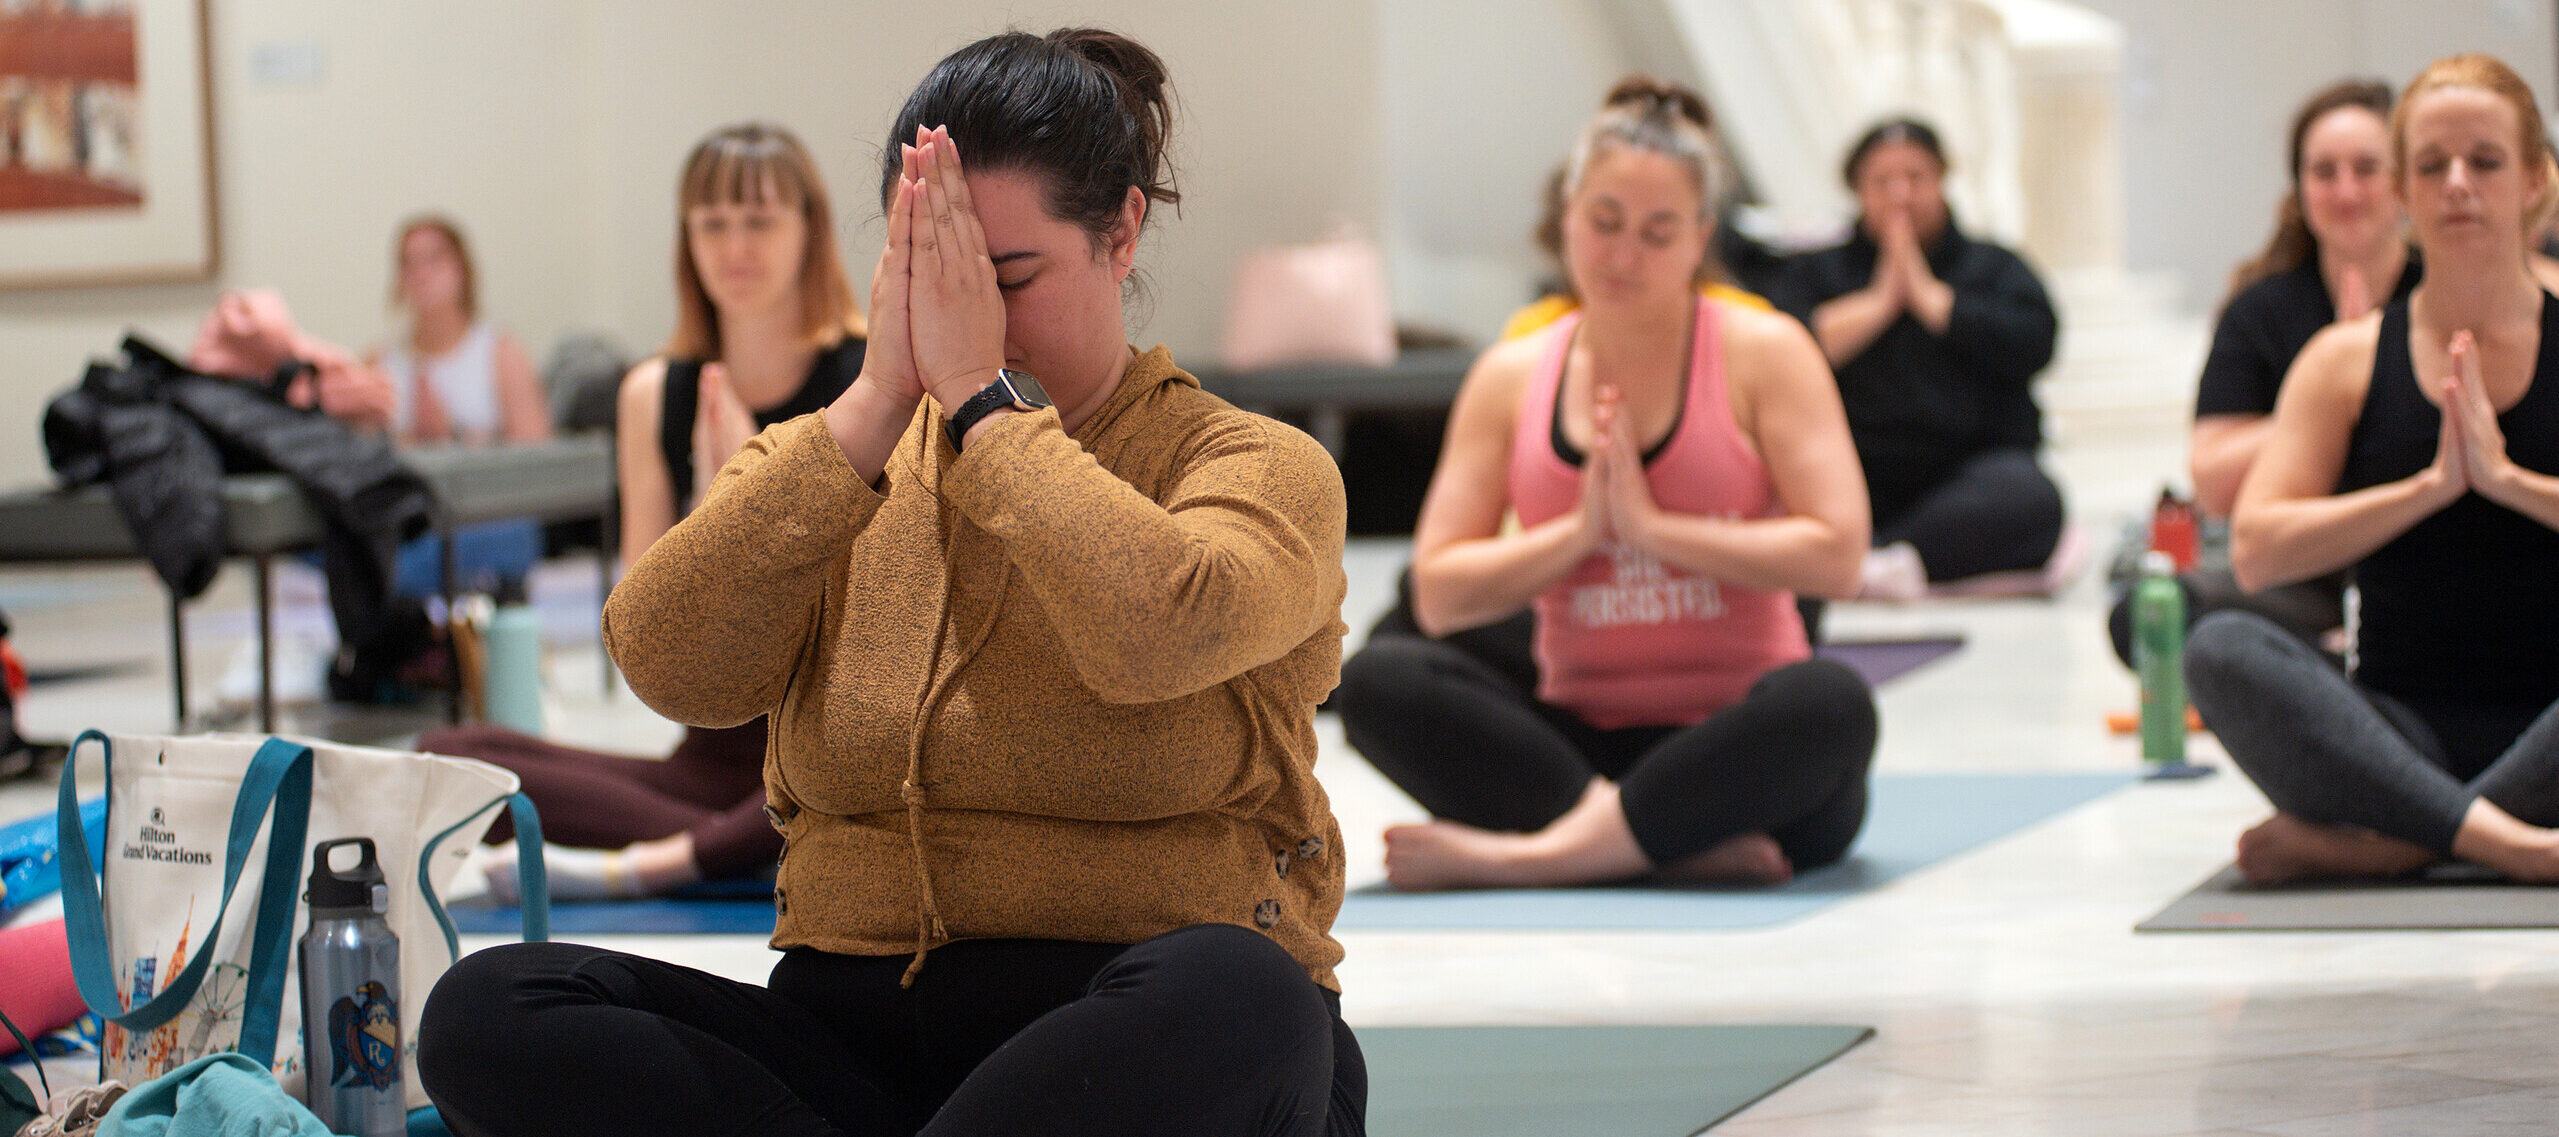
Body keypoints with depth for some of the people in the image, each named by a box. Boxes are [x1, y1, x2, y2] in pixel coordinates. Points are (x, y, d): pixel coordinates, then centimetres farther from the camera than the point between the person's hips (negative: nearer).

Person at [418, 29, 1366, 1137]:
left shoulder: (1255, 465, 4)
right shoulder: (831, 465, 15)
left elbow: (1152, 635, -20)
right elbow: (669, 664, -6)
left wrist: (980, 393, -11)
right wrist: (880, 399, -10)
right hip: (857, 1034, 3)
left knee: (1230, 1003, -40)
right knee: (488, 1014, -20)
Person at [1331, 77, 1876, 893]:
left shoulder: (1763, 354, 0)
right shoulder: (1511, 377, 8)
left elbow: (1836, 554, -11)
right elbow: (1438, 596, 2)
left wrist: (1652, 524, -13)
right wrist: (1580, 531, -11)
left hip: (1733, 746, -2)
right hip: (1578, 737, 3)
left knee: (1829, 702, -37)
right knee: (1377, 680, -22)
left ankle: (1517, 856, -35)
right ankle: (1688, 846, -33)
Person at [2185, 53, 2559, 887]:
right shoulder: (2347, 362, 8)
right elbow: (2255, 551, -4)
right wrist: (2428, 486, -13)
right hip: (2403, 727, 1)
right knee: (2221, 650, -28)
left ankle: (2383, 845, -30)